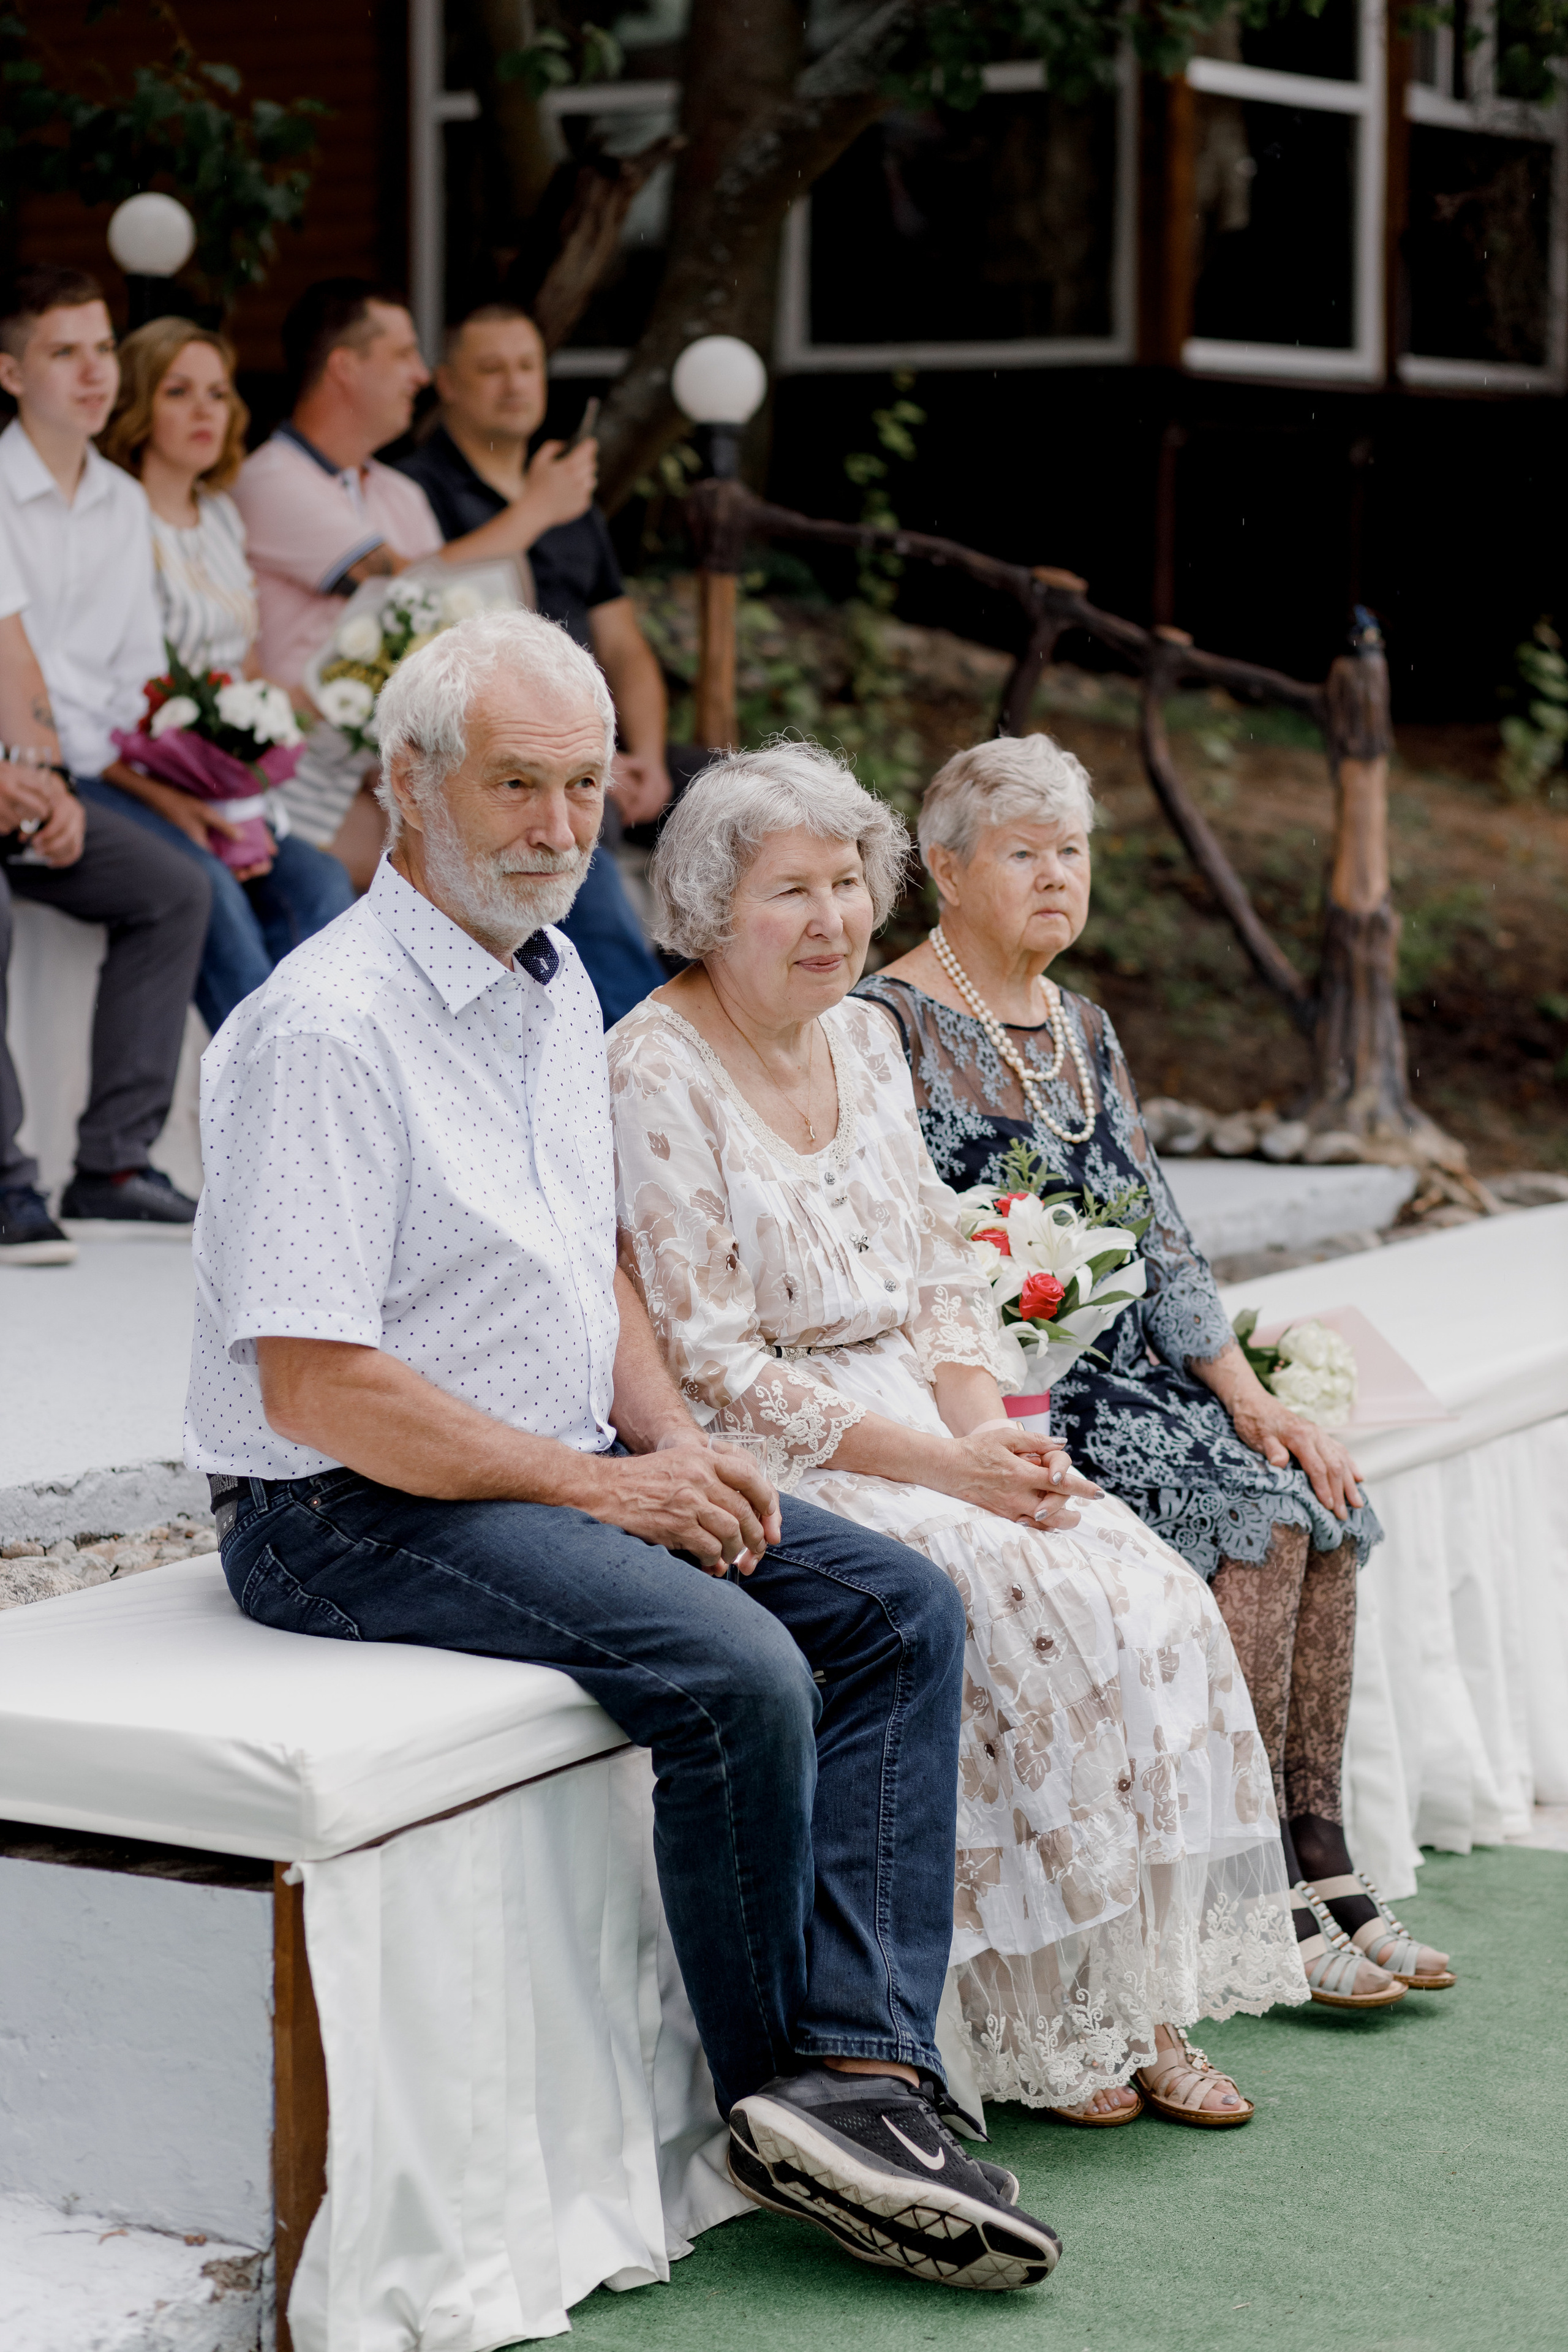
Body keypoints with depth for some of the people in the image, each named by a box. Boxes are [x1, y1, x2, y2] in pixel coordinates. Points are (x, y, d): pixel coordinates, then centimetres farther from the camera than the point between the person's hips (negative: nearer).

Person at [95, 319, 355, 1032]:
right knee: (207, 889, -35)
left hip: (229, 794, 6)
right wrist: (168, 800, -22)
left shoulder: (222, 518, 18)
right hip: (125, 788, -6)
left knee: (320, 888, -23)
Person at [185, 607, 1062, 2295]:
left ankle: (856, 2063, -15)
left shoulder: (555, 983, 11)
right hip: (348, 1515, -9)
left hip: (569, 1468, 9)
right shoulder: (328, 1028, -19)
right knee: (738, 1667, -27)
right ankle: (778, 2096, -6)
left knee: (903, 1612, -5)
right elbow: (313, 1387, -22)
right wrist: (597, 1485, -18)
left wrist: (673, 1438, 2)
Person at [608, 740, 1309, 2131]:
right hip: (769, 1464, -7)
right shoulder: (661, 1077, -13)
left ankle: (1145, 2011, -7)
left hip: (919, 1426, 7)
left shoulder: (865, 1037, 11)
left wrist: (988, 1419, -5)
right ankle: (1052, 2038, -13)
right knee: (1038, 1610, -25)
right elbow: (709, 1367, -16)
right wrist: (935, 1462, -19)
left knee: (1158, 1602, -13)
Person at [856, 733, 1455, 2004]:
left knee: (1324, 1501, -13)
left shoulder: (1082, 1030, 17)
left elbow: (1161, 1240, 14)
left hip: (1118, 1380, 7)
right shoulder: (894, 1027, -7)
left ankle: (1319, 1864, -10)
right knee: (1258, 1518, -23)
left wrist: (1251, 1399, 3)